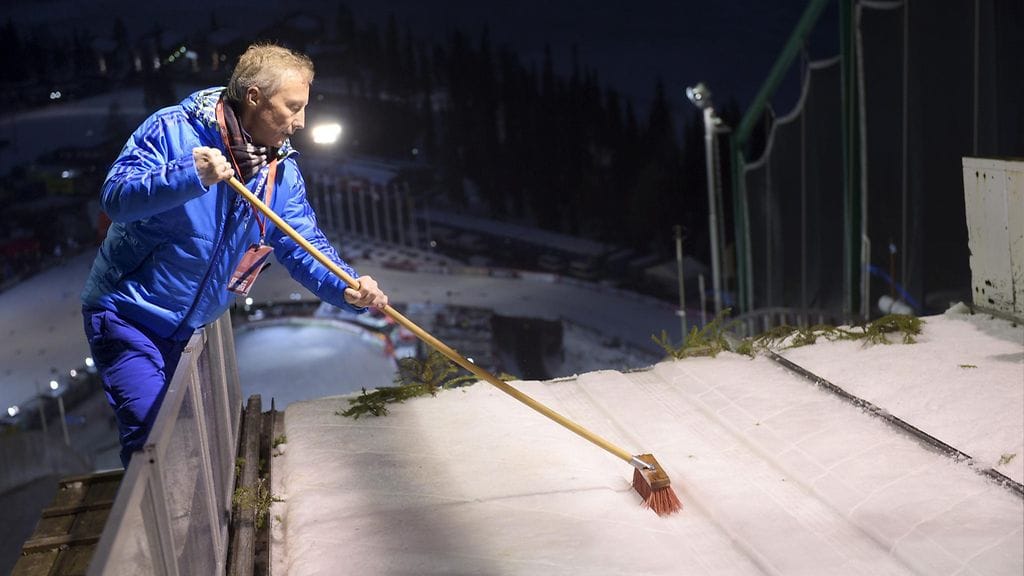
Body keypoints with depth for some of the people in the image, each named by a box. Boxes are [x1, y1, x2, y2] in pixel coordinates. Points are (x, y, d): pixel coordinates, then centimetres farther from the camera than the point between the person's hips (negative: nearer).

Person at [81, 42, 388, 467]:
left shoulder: (283, 173, -2)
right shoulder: (172, 130, -18)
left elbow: (305, 247, -6)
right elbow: (116, 198, -28)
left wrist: (347, 289, -26)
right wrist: (190, 176, -43)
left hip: (189, 330, 6)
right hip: (125, 316, -6)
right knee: (150, 431, -14)